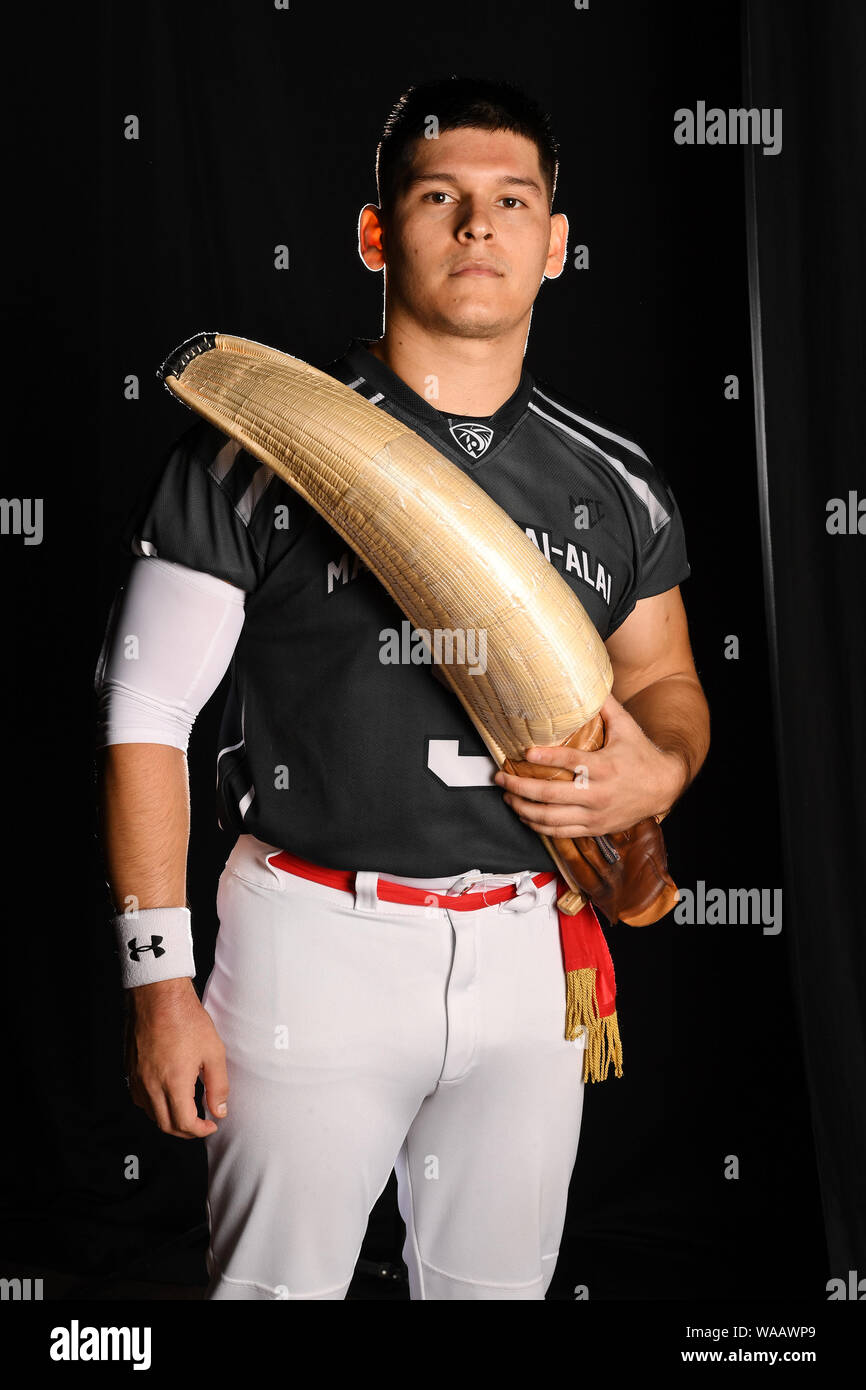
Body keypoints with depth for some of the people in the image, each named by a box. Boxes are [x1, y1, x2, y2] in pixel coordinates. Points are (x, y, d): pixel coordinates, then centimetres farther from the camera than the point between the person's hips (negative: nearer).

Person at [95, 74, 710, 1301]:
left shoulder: (616, 485, 5)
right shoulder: (260, 445, -7)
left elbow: (666, 680, 17)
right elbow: (146, 712, -6)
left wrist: (663, 770, -7)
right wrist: (159, 978, -9)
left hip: (529, 953, 4)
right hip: (314, 937, -3)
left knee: (500, 1284, 18)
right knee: (277, 1281, 9)